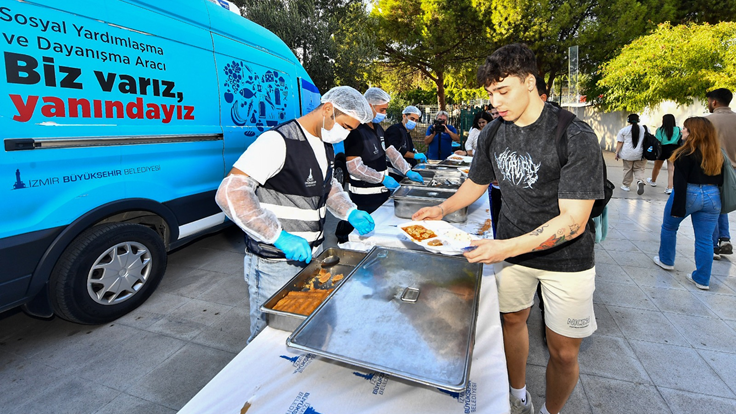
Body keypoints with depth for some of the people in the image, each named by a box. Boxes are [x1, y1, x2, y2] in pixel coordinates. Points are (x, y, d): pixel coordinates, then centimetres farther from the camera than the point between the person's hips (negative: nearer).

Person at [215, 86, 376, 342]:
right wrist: (279, 237, -31)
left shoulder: (325, 145, 8)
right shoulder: (279, 141, -20)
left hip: (309, 256, 8)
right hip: (276, 264, -8)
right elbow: (230, 194, -26)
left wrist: (351, 213, 5)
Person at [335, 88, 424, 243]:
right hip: (364, 196, -9)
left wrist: (408, 171, 6)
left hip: (382, 190, 9)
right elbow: (354, 166, -22)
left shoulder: (378, 128, 13)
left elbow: (391, 151, 18)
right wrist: (383, 178, -19)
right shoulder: (356, 131, -17)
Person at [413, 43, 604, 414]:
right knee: (512, 319, 17)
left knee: (563, 352, 6)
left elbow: (574, 220, -25)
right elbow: (477, 182, 10)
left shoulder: (576, 137, -21)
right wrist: (443, 209, -6)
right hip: (511, 248, 4)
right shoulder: (492, 135, -3)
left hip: (565, 256, -4)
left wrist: (508, 248, -35)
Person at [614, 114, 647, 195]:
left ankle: (625, 185, 16)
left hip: (628, 154, -2)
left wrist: (617, 153, -1)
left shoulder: (624, 130, -3)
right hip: (641, 154, 2)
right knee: (639, 169, 8)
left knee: (627, 169, 9)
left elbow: (620, 143, -5)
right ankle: (640, 181, -17)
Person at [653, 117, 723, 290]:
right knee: (705, 240, 9)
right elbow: (720, 180, 14)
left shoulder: (686, 153, -14)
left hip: (689, 195, -6)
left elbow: (681, 183, -18)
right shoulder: (717, 154, 8)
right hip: (712, 197, 6)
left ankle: (666, 261, 32)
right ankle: (702, 279, 16)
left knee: (668, 227, 18)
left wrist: (677, 209, -18)